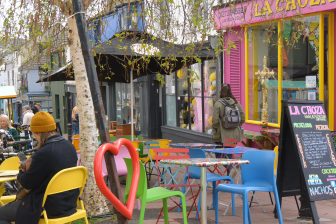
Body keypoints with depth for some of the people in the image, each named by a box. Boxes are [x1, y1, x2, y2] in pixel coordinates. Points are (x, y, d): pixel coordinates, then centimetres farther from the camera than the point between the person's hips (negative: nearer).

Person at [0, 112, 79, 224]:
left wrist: (23, 171, 6)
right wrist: (31, 167, 3)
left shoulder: (44, 153, -26)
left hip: (50, 208, -9)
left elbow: (26, 183, -15)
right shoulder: (69, 146, 2)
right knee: (20, 198, 30)